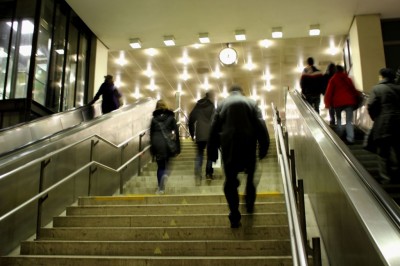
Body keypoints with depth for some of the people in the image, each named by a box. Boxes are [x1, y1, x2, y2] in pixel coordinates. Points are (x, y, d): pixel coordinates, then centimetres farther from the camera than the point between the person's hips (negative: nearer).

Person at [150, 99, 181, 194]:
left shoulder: (154, 119, 6)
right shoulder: (171, 117, 5)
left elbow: (151, 134, 9)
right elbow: (176, 132, 1)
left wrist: (152, 149, 16)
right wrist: (177, 147, 4)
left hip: (157, 144, 1)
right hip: (168, 143, 0)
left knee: (160, 166, 10)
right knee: (167, 163, 15)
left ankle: (161, 188, 8)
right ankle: (165, 174, -19)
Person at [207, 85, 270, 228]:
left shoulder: (222, 104, 10)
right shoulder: (251, 103, 10)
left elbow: (214, 129, 4)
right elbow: (261, 127, 0)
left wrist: (212, 151, 6)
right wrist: (263, 147, 2)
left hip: (228, 146, 0)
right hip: (248, 145, 1)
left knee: (230, 180, 4)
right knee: (250, 177, 23)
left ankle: (235, 216, 0)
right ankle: (250, 204, 31)